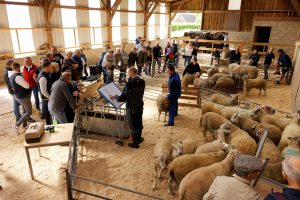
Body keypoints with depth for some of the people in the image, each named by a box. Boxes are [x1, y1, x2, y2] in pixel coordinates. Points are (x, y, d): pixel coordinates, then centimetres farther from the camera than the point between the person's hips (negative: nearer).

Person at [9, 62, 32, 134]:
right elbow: (27, 86, -25)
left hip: (18, 96, 9)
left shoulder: (11, 76, 2)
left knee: (25, 111, 20)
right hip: (24, 97, -9)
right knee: (29, 112, 1)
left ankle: (25, 125, 29)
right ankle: (17, 124, 1)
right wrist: (25, 82, -5)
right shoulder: (17, 77, -28)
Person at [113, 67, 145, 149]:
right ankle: (138, 138, 41)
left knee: (133, 125, 9)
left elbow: (123, 98, -21)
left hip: (131, 108, -6)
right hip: (140, 106, 6)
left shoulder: (129, 84, -25)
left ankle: (135, 143, 23)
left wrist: (115, 97, -3)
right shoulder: (142, 82, -6)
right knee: (139, 123, 22)